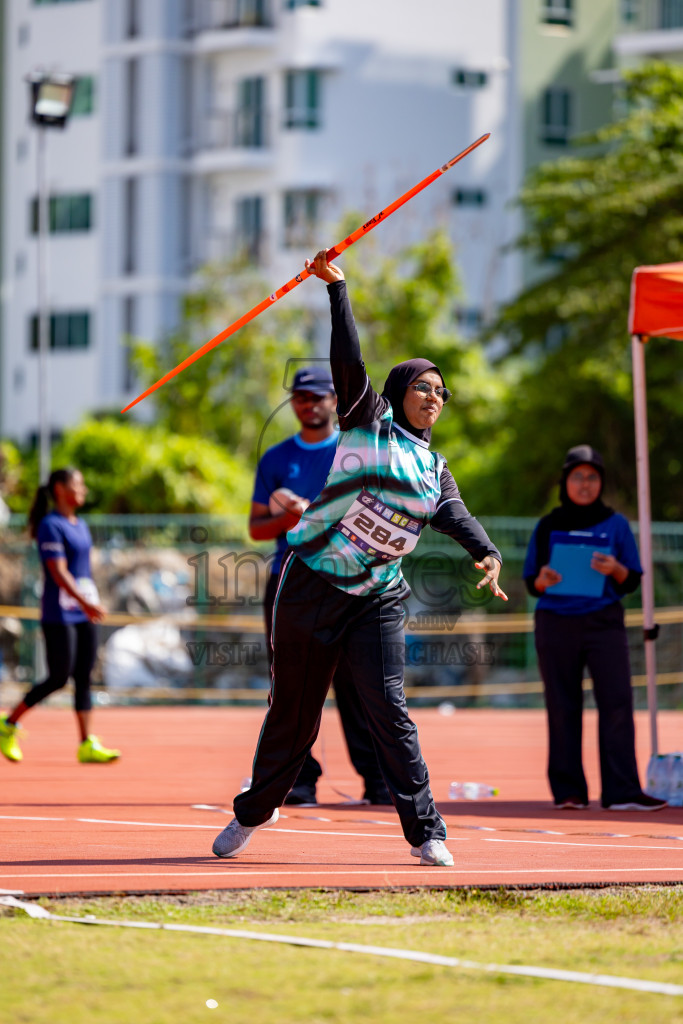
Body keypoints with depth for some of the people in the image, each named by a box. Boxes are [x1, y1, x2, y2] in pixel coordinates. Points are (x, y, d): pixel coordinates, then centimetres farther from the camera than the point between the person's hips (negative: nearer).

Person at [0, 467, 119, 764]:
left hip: (83, 614, 8)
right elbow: (58, 572, -20)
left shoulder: (81, 526, 15)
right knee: (58, 679, -6)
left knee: (84, 678, 3)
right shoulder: (50, 526, -11)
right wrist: (85, 603, -28)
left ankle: (87, 745, 1)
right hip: (58, 614, -8)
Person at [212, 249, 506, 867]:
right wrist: (337, 288, -13)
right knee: (294, 710, 5)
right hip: (313, 585, -3)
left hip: (378, 600, 3)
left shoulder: (436, 470, 12)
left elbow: (455, 514, -5)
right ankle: (254, 812, 25)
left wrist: (486, 554, -24)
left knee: (389, 710, -9)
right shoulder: (369, 423, 2)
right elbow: (349, 361, -9)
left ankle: (426, 832, -8)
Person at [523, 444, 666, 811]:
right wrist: (543, 580, -13)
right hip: (556, 624, 0)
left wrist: (614, 569, -14)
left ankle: (621, 791, -15)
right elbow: (532, 585, 10)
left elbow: (632, 582, 7)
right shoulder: (548, 526, 8)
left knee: (617, 701, -11)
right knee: (562, 707, -1)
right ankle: (568, 791, 2)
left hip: (603, 620, 0)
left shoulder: (615, 524, 8)